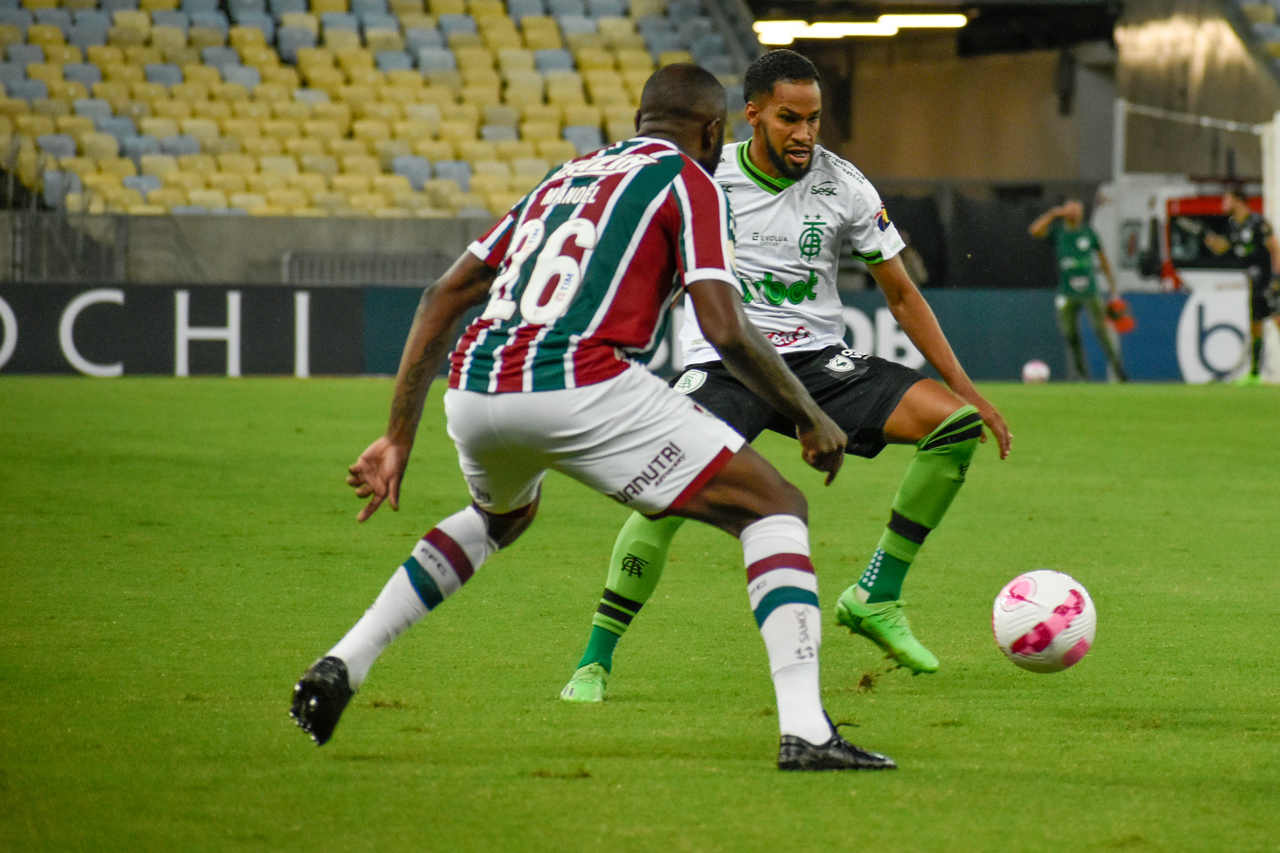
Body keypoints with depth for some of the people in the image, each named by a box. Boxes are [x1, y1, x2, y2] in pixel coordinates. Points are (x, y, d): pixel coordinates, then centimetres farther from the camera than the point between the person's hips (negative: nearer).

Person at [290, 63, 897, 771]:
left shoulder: (564, 178, 28)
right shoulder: (689, 182, 9)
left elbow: (443, 296, 25)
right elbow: (725, 330, -4)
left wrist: (400, 436, 26)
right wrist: (809, 417, 10)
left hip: (472, 392, 7)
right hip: (583, 385, -7)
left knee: (501, 517, 40)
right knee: (775, 509, 5)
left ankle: (342, 664, 30)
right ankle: (804, 732, -11)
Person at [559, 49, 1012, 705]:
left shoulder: (843, 187, -2)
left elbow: (901, 295, 6)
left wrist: (966, 390, 3)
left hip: (819, 362, 3)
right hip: (723, 366, -3)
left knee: (956, 424, -17)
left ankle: (876, 598, -5)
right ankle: (594, 662, -11)